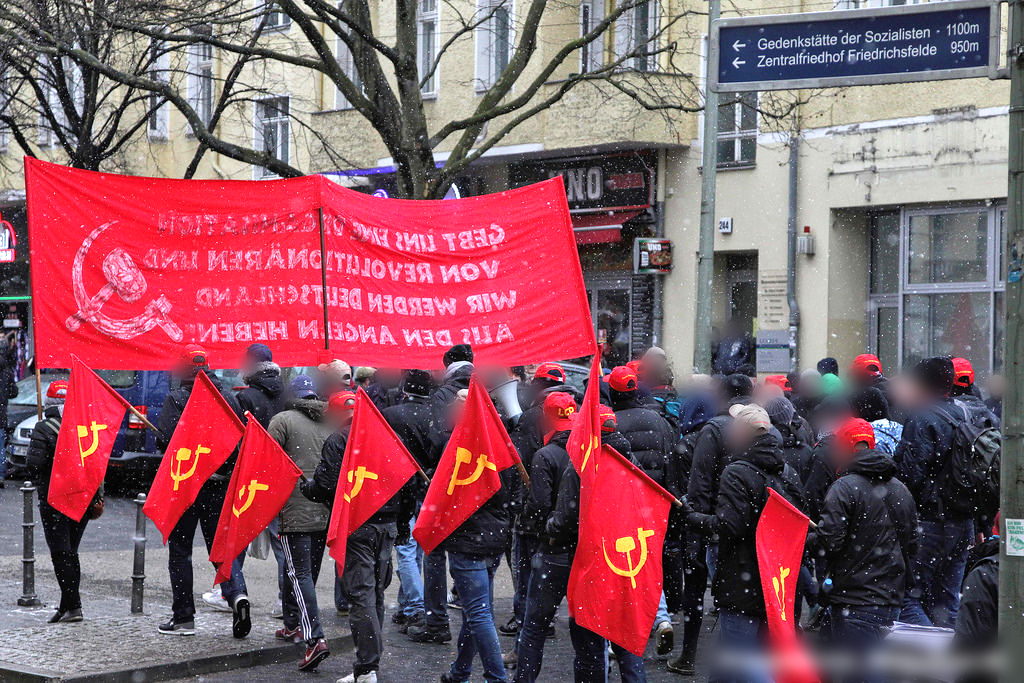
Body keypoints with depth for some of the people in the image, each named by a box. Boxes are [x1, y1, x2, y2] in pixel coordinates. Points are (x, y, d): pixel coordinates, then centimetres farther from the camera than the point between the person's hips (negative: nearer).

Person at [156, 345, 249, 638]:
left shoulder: (177, 399, -9)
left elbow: (166, 440, -17)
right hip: (221, 485, 4)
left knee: (179, 551, 8)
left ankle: (184, 618, 10)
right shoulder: (229, 398, 4)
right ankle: (237, 593, -15)